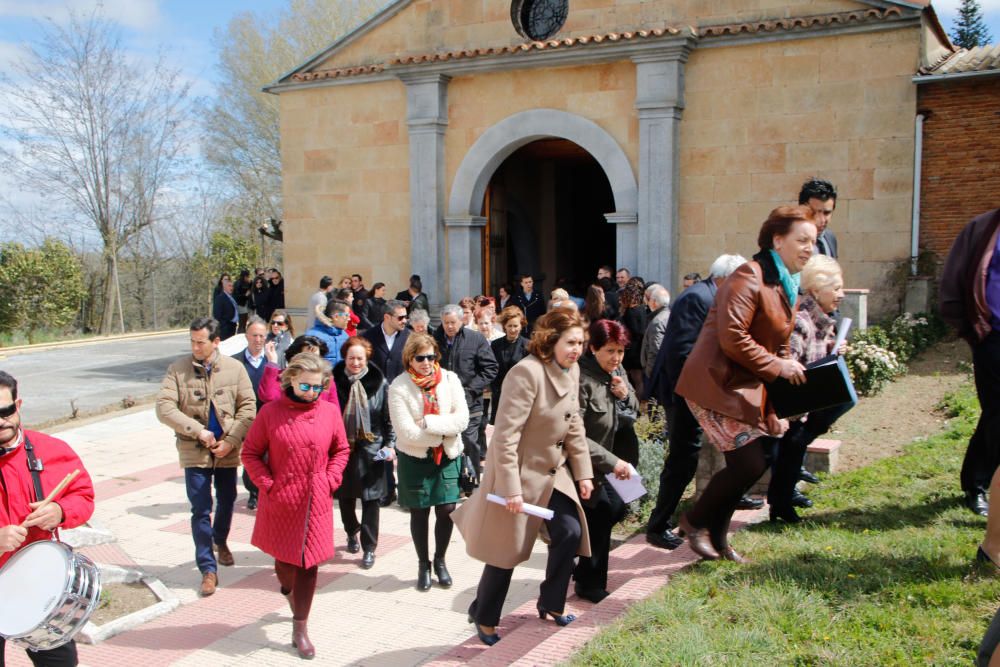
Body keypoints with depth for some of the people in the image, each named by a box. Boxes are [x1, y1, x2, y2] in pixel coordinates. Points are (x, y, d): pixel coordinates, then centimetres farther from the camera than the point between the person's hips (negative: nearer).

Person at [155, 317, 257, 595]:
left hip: (227, 451, 2)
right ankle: (208, 568, 8)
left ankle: (220, 541, 47)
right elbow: (163, 407, -11)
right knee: (201, 510, -2)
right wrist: (197, 430, -19)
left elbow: (248, 406, -3)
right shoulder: (178, 369, -6)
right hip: (195, 452, -2)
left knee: (227, 502, 19)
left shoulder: (234, 368, -3)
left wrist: (231, 439, -13)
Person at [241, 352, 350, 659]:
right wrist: (267, 484, -9)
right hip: (281, 503, -1)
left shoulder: (330, 412, -2)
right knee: (285, 560, 13)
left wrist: (331, 479, -2)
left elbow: (341, 449, 10)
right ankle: (290, 592, 48)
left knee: (308, 564, 4)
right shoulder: (271, 412, -8)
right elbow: (250, 453, -1)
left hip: (316, 503, 1)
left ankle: (300, 629, 17)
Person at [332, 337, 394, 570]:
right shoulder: (335, 381, -2)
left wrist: (390, 445, -6)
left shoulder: (379, 383, -3)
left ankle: (369, 548, 12)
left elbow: (389, 418, 2)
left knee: (370, 500, 2)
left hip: (371, 450, -1)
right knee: (345, 497, 13)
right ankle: (352, 533, 39)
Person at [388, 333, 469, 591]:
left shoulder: (450, 379, -6)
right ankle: (423, 565, 29)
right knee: (419, 512, 10)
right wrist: (443, 432, -15)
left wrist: (428, 422, -21)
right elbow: (406, 432, -19)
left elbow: (462, 419, -13)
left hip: (447, 456, 2)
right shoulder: (399, 386, -13)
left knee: (446, 510, 2)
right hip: (415, 458, -1)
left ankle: (440, 561, 26)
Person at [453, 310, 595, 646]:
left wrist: (583, 472, 8)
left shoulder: (571, 371, 1)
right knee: (507, 549, 4)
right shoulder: (527, 372, -26)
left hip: (554, 470, 8)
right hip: (520, 472, -7)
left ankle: (550, 603, 28)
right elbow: (506, 435, -26)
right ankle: (483, 617, 25)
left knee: (571, 532, 5)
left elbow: (574, 425, 10)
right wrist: (511, 488, -25)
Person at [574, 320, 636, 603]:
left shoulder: (617, 373, 1)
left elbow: (631, 417, 11)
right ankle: (590, 585, 18)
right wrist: (613, 462, -28)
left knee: (616, 508, 12)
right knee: (600, 515, -2)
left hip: (603, 462, 9)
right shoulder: (582, 380, -26)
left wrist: (626, 396, -11)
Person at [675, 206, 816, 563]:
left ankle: (716, 538, 25)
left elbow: (777, 346, 22)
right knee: (749, 464, -11)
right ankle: (696, 521, 11)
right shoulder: (749, 277, -16)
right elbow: (733, 338, -24)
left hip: (747, 388, 10)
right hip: (718, 385, -10)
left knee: (748, 464, 10)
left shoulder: (787, 286, 16)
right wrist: (777, 367, -18)